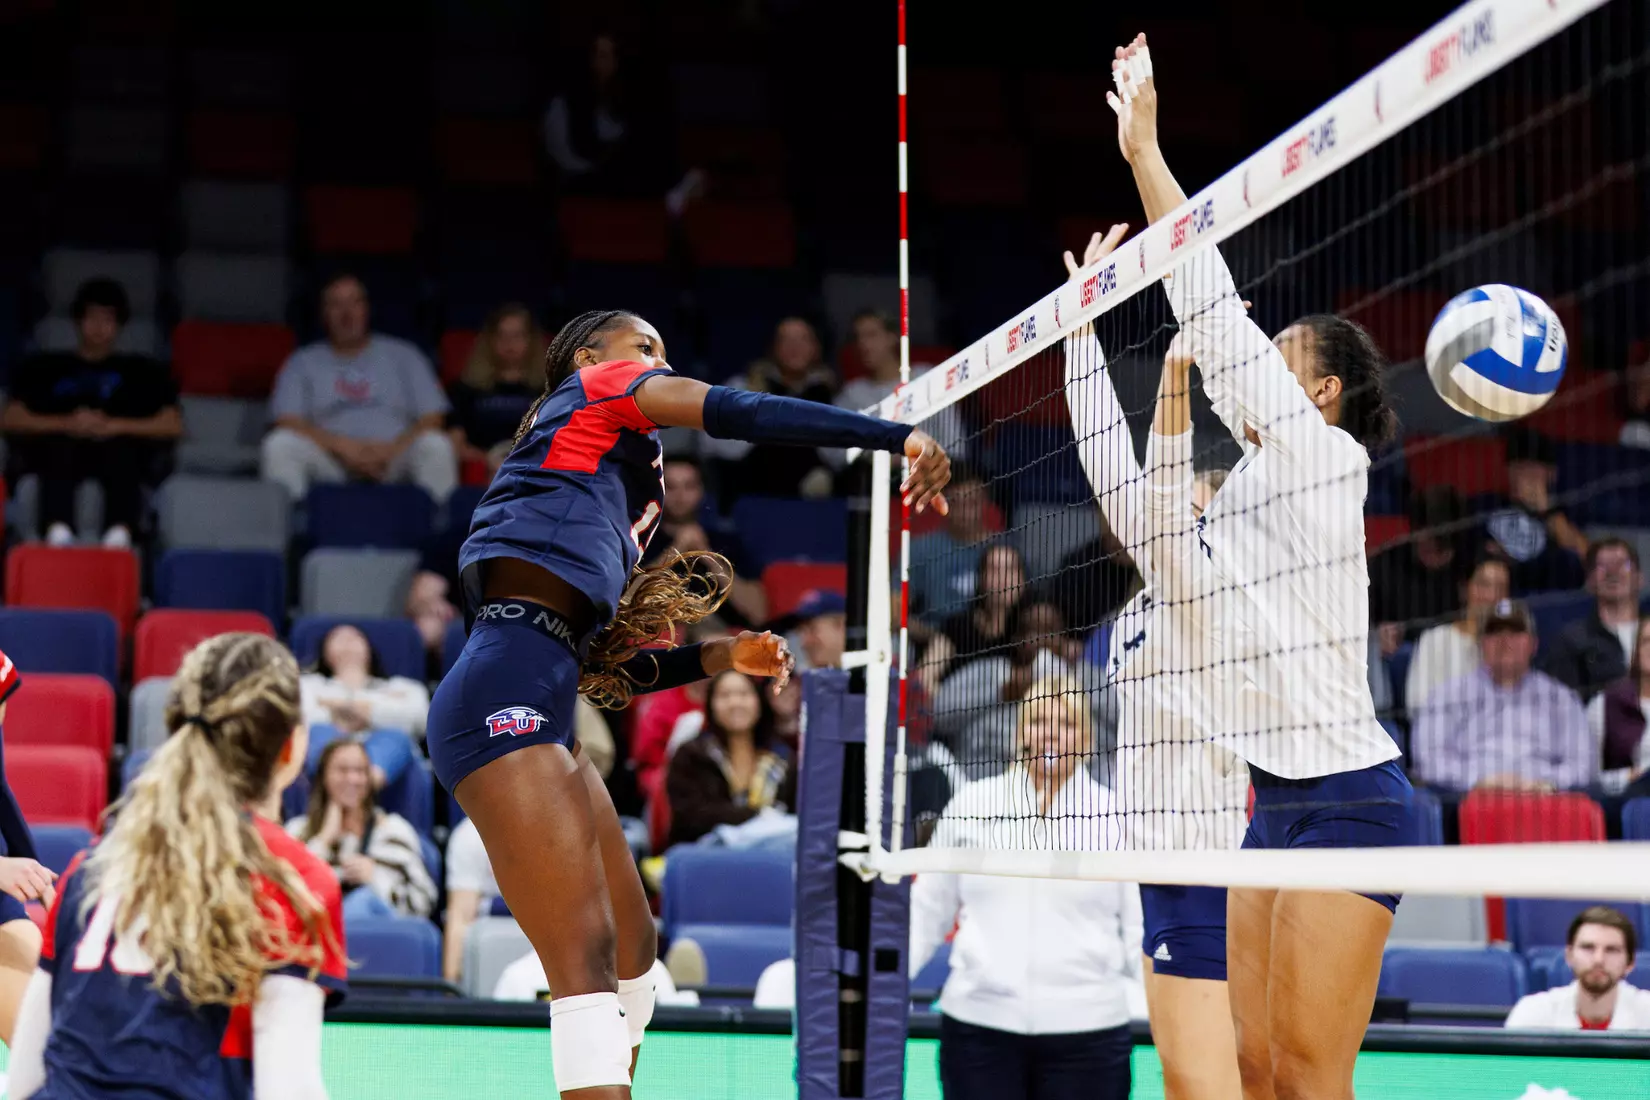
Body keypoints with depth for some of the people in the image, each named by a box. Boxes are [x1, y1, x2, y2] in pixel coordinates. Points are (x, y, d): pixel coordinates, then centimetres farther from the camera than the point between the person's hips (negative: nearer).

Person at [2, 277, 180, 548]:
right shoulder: (43, 366, 27)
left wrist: (113, 426, -6)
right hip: (57, 446, 0)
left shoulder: (142, 371, 27)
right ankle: (58, 531, -63)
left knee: (121, 452, -37)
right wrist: (66, 424, -7)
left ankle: (119, 533, -62)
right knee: (60, 450, -37)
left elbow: (173, 425, 10)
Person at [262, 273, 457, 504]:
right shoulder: (302, 363, 15)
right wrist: (344, 447, -15)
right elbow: (289, 423, 1)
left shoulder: (404, 355, 16)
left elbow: (432, 420, 6)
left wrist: (393, 449, -14)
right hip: (329, 463, 0)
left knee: (436, 446, -30)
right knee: (280, 444, -28)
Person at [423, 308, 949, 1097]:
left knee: (634, 951, 13)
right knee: (588, 964, -18)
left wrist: (719, 657, 20)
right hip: (505, 698, -10)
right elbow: (740, 412, -5)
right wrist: (899, 436, -8)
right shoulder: (597, 387, 10)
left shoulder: (610, 484, 31)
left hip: (539, 716, 10)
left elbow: (597, 667, 28)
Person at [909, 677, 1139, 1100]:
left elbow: (1138, 934, 5)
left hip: (1086, 1032, -1)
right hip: (977, 1028, 1)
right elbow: (927, 912, 13)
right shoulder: (971, 804, 6)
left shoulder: (1116, 816, 3)